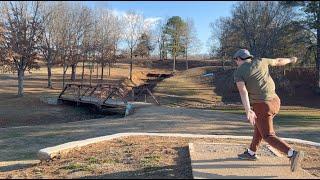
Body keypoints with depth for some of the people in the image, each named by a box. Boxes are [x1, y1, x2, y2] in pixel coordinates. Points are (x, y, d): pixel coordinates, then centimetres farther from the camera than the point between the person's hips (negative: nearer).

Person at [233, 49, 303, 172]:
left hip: (261, 106, -7)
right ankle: (251, 153, 36)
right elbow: (278, 61, 23)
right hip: (275, 101, 7)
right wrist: (290, 60, 45)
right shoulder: (260, 62, 7)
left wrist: (247, 111, -32)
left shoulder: (238, 73, -7)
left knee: (268, 136, 2)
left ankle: (293, 154, -17)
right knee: (259, 126, 24)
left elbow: (243, 92, -22)